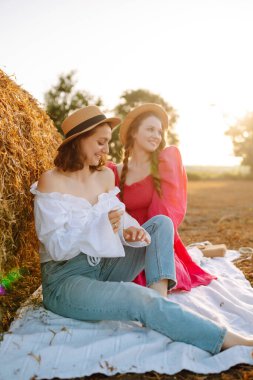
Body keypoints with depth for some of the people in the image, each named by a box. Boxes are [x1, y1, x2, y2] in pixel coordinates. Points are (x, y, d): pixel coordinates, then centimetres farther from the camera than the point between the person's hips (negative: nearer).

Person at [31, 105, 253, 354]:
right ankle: (227, 340, -24)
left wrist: (130, 231, -16)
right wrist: (99, 226, -31)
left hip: (103, 268, 7)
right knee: (140, 299, -32)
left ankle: (160, 296, -20)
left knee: (161, 223, -2)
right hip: (65, 279, -7)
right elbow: (56, 247, -17)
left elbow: (118, 218, 9)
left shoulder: (104, 176, 8)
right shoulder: (51, 182, -12)